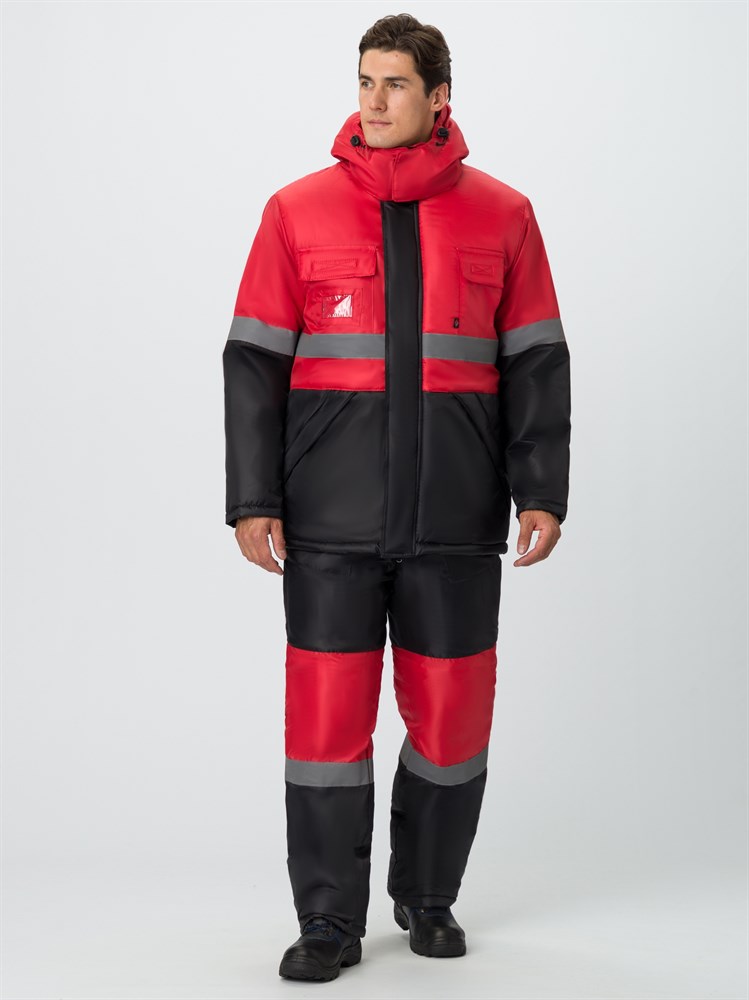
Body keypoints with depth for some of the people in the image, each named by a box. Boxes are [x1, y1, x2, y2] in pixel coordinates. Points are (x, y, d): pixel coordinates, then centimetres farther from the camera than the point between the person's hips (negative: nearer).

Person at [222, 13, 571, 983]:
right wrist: (251, 498, -3)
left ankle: (428, 897, 29)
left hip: (455, 518, 1)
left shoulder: (501, 214, 6)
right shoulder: (299, 210, 4)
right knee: (327, 713, 0)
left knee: (452, 713, 8)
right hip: (331, 519, -1)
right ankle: (330, 923, 14)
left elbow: (537, 363, 7)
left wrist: (541, 491, 0)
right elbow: (255, 361, 3)